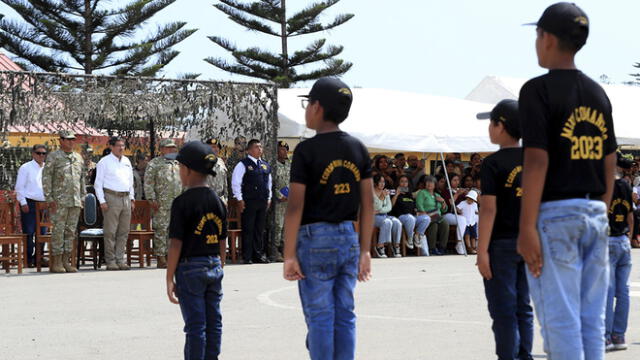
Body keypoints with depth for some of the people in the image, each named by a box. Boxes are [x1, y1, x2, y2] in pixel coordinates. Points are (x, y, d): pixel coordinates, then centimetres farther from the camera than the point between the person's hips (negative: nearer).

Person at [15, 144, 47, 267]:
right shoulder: (26, 168, -2)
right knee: (28, 233, -6)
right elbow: (19, 187, -5)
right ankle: (28, 259, -2)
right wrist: (23, 202, -12)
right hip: (29, 203, -5)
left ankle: (38, 258, 13)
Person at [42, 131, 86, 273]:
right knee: (58, 230, -5)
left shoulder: (79, 158, 14)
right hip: (60, 201, -5)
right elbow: (46, 178, -5)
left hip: (75, 201, 5)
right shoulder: (53, 157, -2)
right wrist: (50, 199, -11)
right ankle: (56, 262, -2)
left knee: (71, 231, 5)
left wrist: (83, 197, 14)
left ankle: (66, 261, 9)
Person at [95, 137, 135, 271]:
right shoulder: (104, 162, -1)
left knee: (124, 231, 5)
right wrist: (102, 201, -11)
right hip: (111, 198, -6)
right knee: (110, 232, -6)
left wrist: (132, 198, 15)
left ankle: (120, 259, 10)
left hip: (126, 198, 6)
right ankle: (110, 261, -4)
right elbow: (98, 183, -3)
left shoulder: (126, 161, 17)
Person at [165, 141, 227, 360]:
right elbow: (222, 240, 12)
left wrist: (170, 278, -9)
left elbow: (176, 244, -14)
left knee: (195, 325, -3)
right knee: (213, 322, 10)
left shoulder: (183, 202, -12)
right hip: (214, 266, 6)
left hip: (190, 268, -6)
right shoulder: (217, 201, 7)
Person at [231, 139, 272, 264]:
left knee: (260, 229, 9)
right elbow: (235, 183, -6)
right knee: (248, 229, -4)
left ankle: (259, 254, 16)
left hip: (262, 202, 6)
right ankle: (247, 257, -1)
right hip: (248, 202, -6)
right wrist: (240, 199, -10)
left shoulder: (265, 165, 16)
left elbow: (269, 182, 26)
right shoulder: (243, 164, -4)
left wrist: (269, 199, 19)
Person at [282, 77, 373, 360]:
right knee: (344, 315, 9)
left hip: (316, 239, -5)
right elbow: (368, 204, 8)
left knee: (319, 317, 0)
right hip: (349, 238, 5)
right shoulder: (358, 149, 7)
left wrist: (289, 256, -9)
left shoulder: (307, 150, -10)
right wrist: (365, 251, 13)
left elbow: (295, 206, -12)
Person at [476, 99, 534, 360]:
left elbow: (489, 209, -15)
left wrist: (482, 251, -15)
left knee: (503, 310, -1)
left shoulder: (494, 163, -11)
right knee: (523, 307, 12)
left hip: (501, 243, -6)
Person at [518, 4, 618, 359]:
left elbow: (537, 161, -16)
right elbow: (610, 163, 14)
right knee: (592, 320, 9)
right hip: (594, 215, 7)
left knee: (560, 320, -5)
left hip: (555, 213, -7)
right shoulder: (598, 94, 12)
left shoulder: (539, 90, -10)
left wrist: (527, 228, -17)